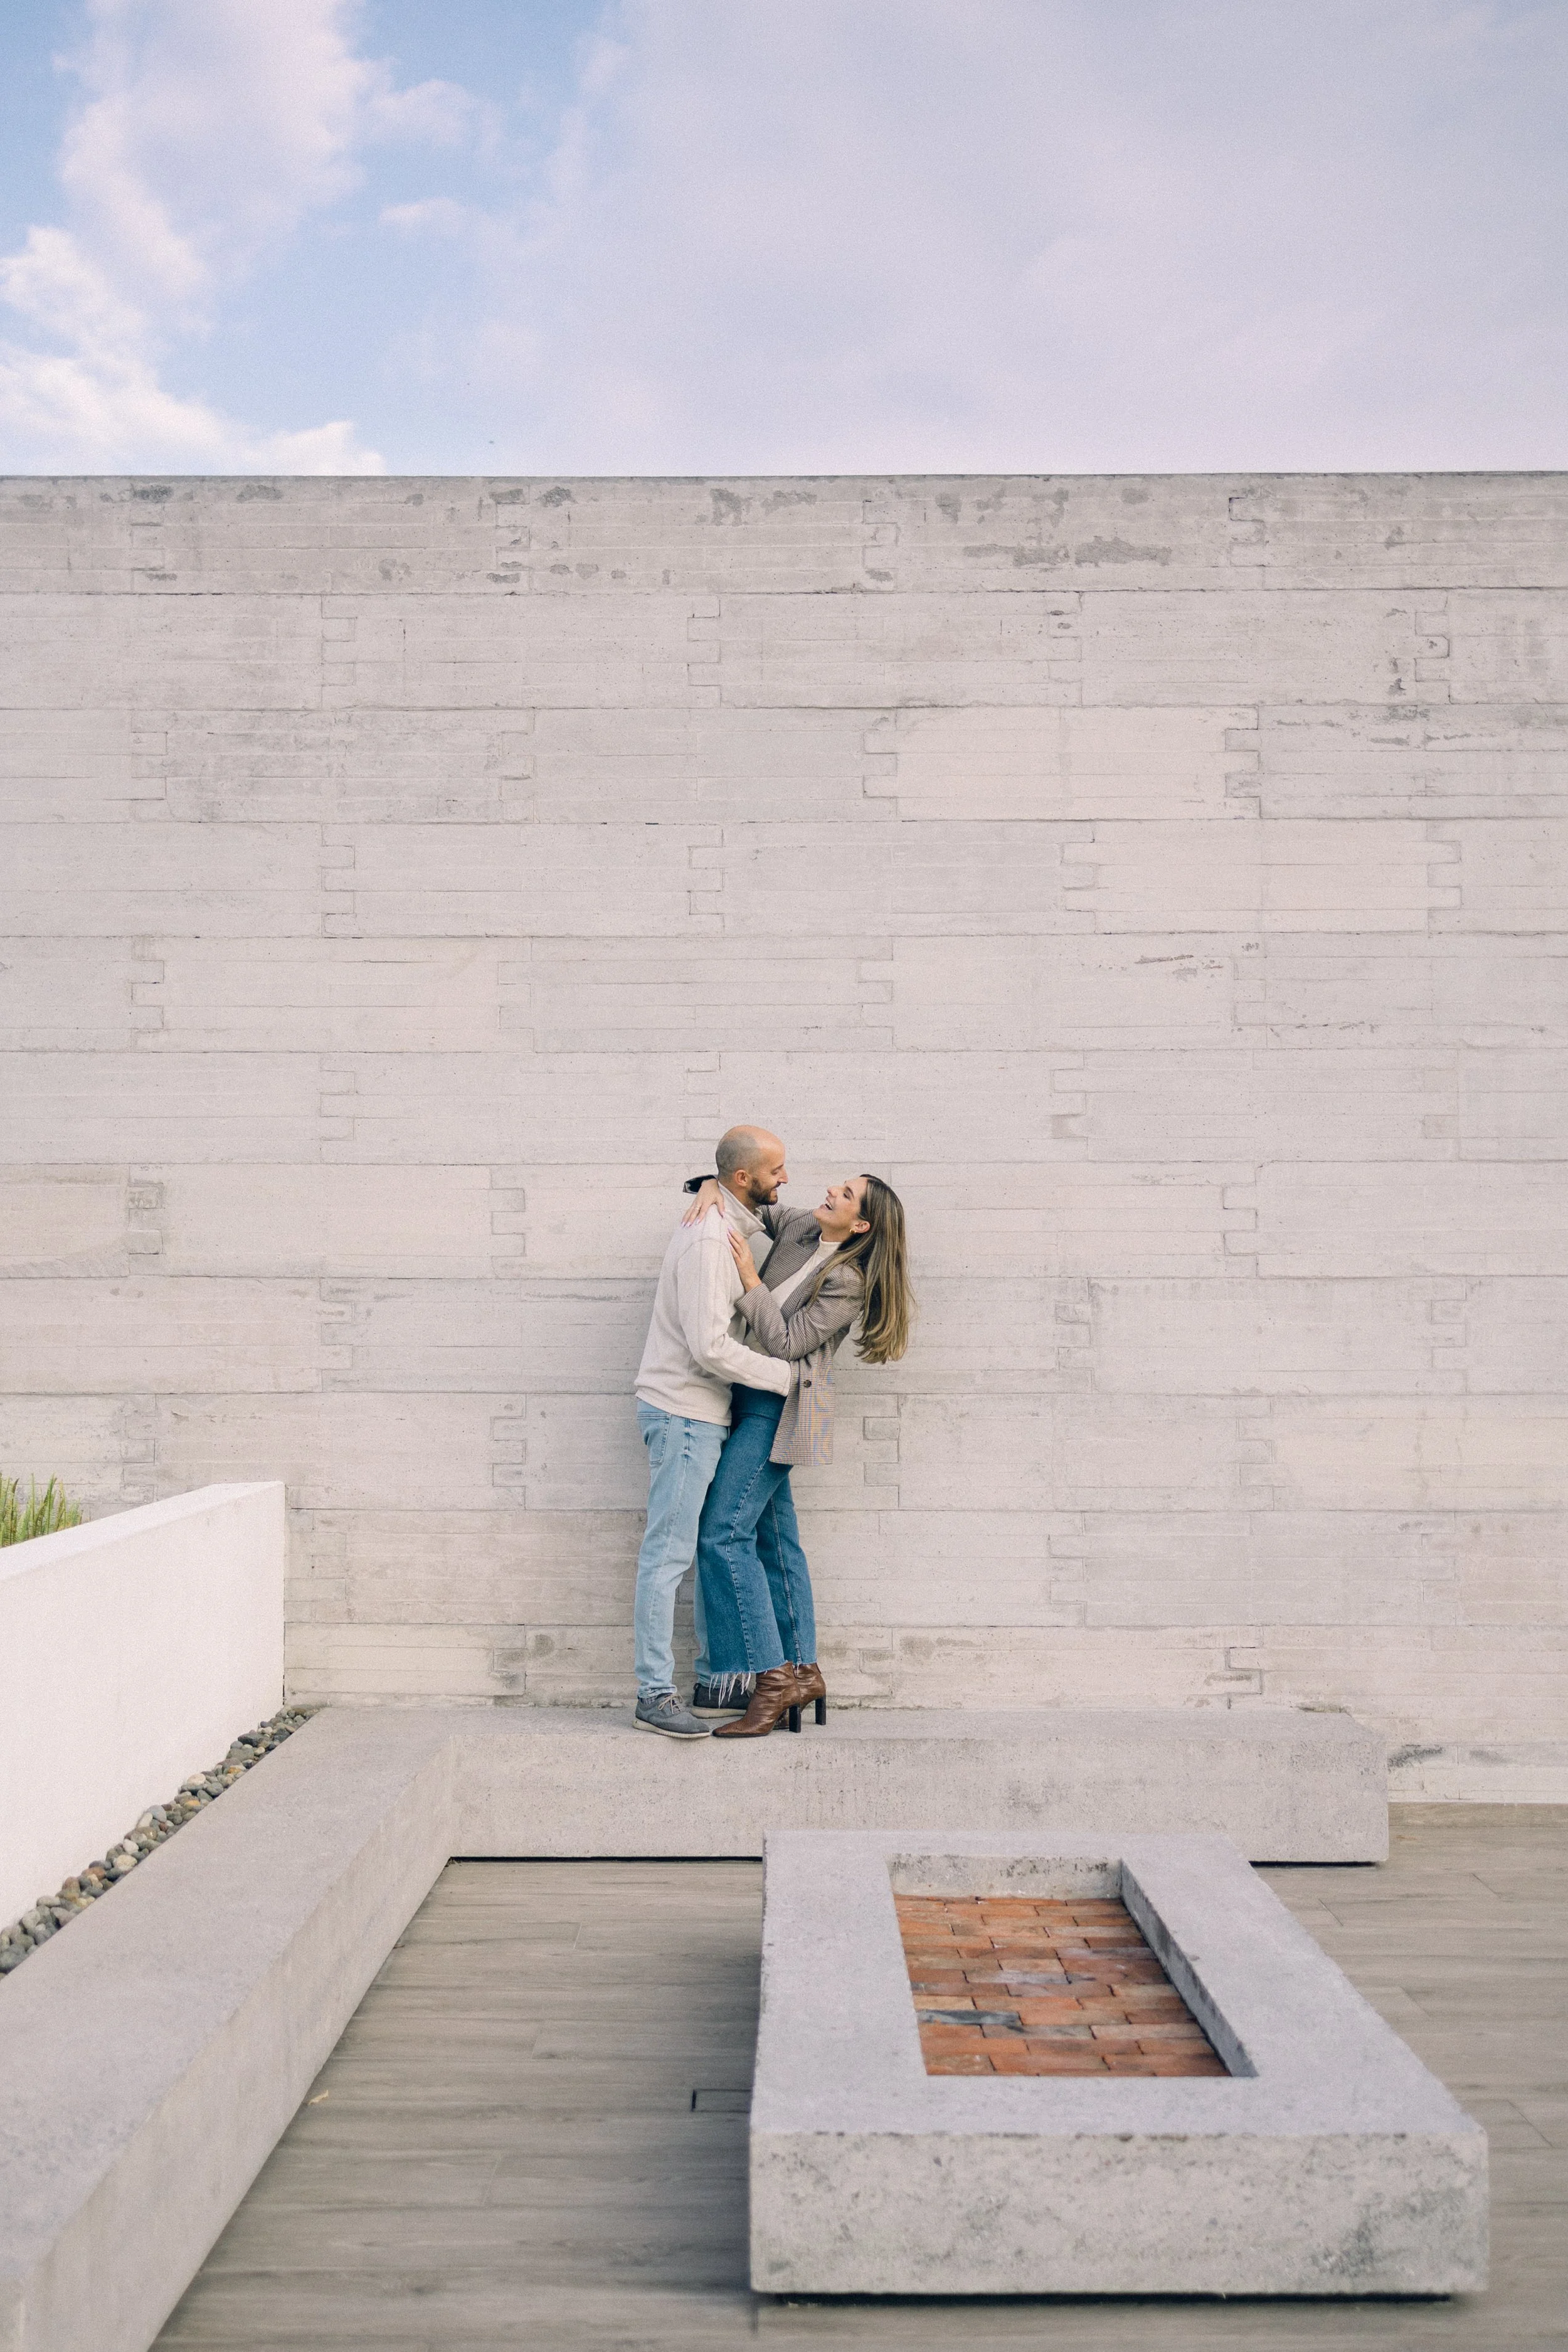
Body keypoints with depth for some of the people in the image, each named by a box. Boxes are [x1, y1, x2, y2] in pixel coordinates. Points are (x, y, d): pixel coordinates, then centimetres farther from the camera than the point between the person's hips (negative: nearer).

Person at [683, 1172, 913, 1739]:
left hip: (780, 1405, -8)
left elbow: (786, 1343, -18)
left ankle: (773, 1677, -11)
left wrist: (751, 1280, -18)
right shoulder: (797, 1228, 7)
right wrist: (711, 1189, 1)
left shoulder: (848, 1282, -14)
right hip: (754, 1399, 9)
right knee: (775, 1539, 10)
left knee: (723, 1531, -15)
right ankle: (803, 1673, 16)